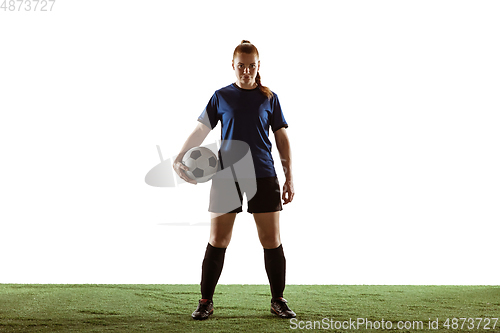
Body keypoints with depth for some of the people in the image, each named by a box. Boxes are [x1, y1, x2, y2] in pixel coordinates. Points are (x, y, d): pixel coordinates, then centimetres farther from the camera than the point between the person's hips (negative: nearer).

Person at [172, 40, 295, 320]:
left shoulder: (269, 98, 7)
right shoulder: (221, 96, 6)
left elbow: (283, 139, 9)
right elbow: (201, 131, 6)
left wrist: (290, 178, 4)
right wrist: (179, 158, -8)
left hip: (263, 177, 0)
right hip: (226, 177, 0)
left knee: (272, 241, 1)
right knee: (217, 241, 0)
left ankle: (278, 300, 14)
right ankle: (206, 301, 10)